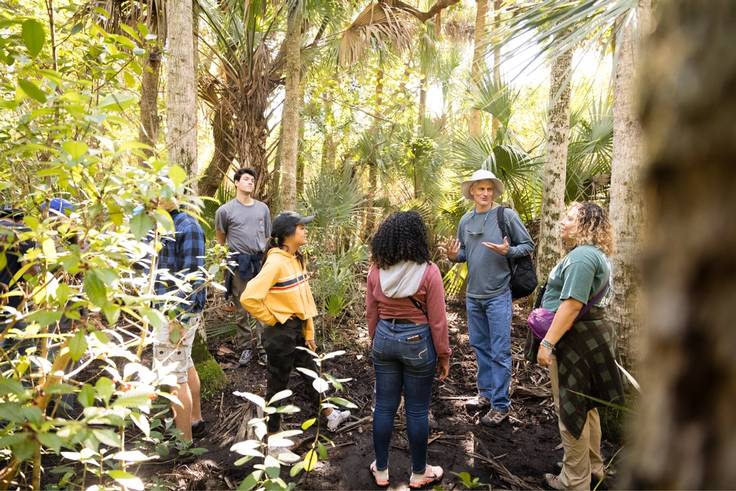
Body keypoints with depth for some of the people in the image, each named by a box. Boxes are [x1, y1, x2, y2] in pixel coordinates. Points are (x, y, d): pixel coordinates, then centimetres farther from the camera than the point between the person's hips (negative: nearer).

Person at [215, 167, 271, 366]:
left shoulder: (263, 208, 9)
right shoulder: (225, 210, -1)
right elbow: (220, 237, 12)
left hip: (262, 262, 3)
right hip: (240, 264, -3)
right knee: (243, 309, 6)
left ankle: (263, 349, 9)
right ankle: (245, 346, 18)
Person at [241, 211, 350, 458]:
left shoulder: (297, 259, 5)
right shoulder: (276, 262, -22)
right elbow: (249, 298, -28)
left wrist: (309, 332, 11)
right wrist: (272, 319, -14)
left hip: (298, 330, 8)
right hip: (281, 333, -8)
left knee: (312, 373, 22)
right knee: (277, 385, 7)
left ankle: (330, 416, 43)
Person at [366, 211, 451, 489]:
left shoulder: (376, 270, -4)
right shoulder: (428, 271, -16)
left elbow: (371, 314, 5)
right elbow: (437, 321, -11)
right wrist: (444, 356, 0)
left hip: (385, 339, 4)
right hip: (417, 341, -4)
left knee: (384, 407, 15)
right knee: (417, 411, 11)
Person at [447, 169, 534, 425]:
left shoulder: (507, 215, -8)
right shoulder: (466, 220, 6)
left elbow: (528, 245, -3)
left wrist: (508, 251, -21)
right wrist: (454, 256, -5)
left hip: (498, 295, -5)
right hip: (473, 295, 6)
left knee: (499, 351, -1)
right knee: (480, 346, 17)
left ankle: (500, 404, 9)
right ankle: (485, 392, 33)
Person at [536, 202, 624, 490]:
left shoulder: (581, 255, -21)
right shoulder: (593, 253, 15)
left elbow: (572, 305, -28)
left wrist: (548, 342, -28)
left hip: (574, 338, -11)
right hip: (587, 335, 11)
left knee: (570, 409, 1)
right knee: (584, 406, 21)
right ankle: (593, 466, 36)